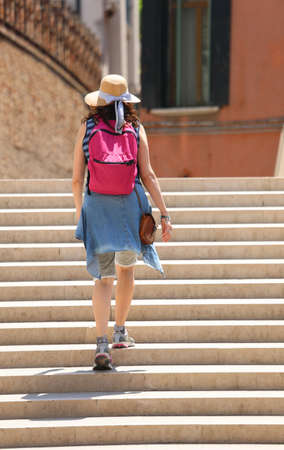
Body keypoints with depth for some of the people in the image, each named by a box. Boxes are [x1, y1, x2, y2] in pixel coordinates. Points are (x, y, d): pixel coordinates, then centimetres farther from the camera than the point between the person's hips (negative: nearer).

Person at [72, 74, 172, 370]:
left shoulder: (87, 128, 1)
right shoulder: (136, 129, 1)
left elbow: (76, 179, 2)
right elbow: (148, 175, -4)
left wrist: (79, 212, 17)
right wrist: (164, 215, -2)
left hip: (97, 205, -1)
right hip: (130, 204, 1)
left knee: (103, 277, -1)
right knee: (126, 268, 23)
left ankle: (102, 343, -17)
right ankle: (120, 332, 31)